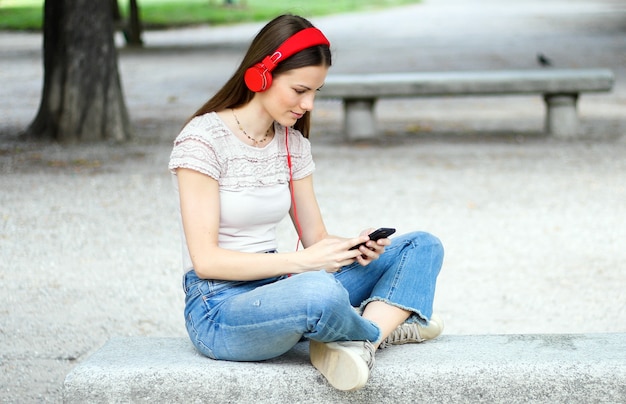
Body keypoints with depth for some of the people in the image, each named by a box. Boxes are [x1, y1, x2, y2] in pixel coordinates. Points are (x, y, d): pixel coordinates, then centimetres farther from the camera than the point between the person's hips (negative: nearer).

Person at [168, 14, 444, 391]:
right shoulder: (203, 139, -11)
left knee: (423, 246, 0)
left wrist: (354, 247, -12)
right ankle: (383, 327, -6)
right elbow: (205, 259, -17)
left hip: (277, 288, 8)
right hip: (219, 309, -8)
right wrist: (301, 262, -22)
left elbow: (316, 237, 11)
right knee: (319, 291, -41)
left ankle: (358, 345, -25)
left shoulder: (293, 143, 10)